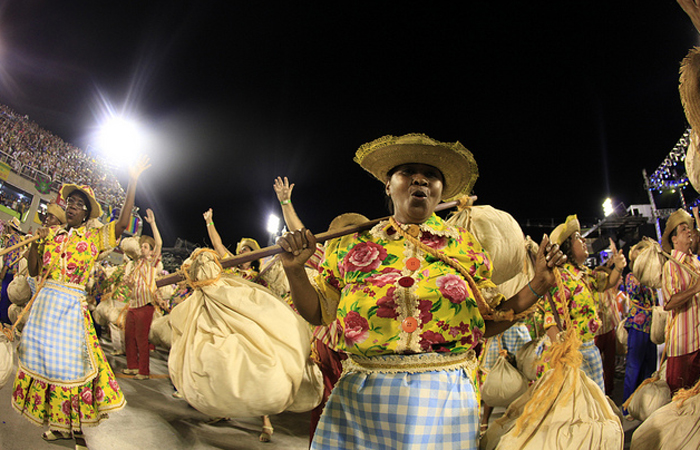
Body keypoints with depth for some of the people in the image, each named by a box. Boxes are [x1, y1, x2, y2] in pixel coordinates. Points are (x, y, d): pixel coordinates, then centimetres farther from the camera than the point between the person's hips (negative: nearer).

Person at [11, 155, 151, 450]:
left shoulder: (94, 237, 3)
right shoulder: (51, 233, 12)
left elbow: (122, 224, -13)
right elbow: (33, 270, 11)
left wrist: (132, 182, -15)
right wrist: (36, 241, -5)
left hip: (72, 306, -4)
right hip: (45, 303, 4)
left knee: (72, 358, -3)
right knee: (43, 357, 8)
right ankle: (59, 424, 23)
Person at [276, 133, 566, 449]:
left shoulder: (464, 246, 5)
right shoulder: (352, 247, 4)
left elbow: (489, 322, 8)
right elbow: (318, 313, 9)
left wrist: (539, 283, -1)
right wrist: (294, 269, -6)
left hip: (445, 399, 1)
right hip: (362, 397, 0)